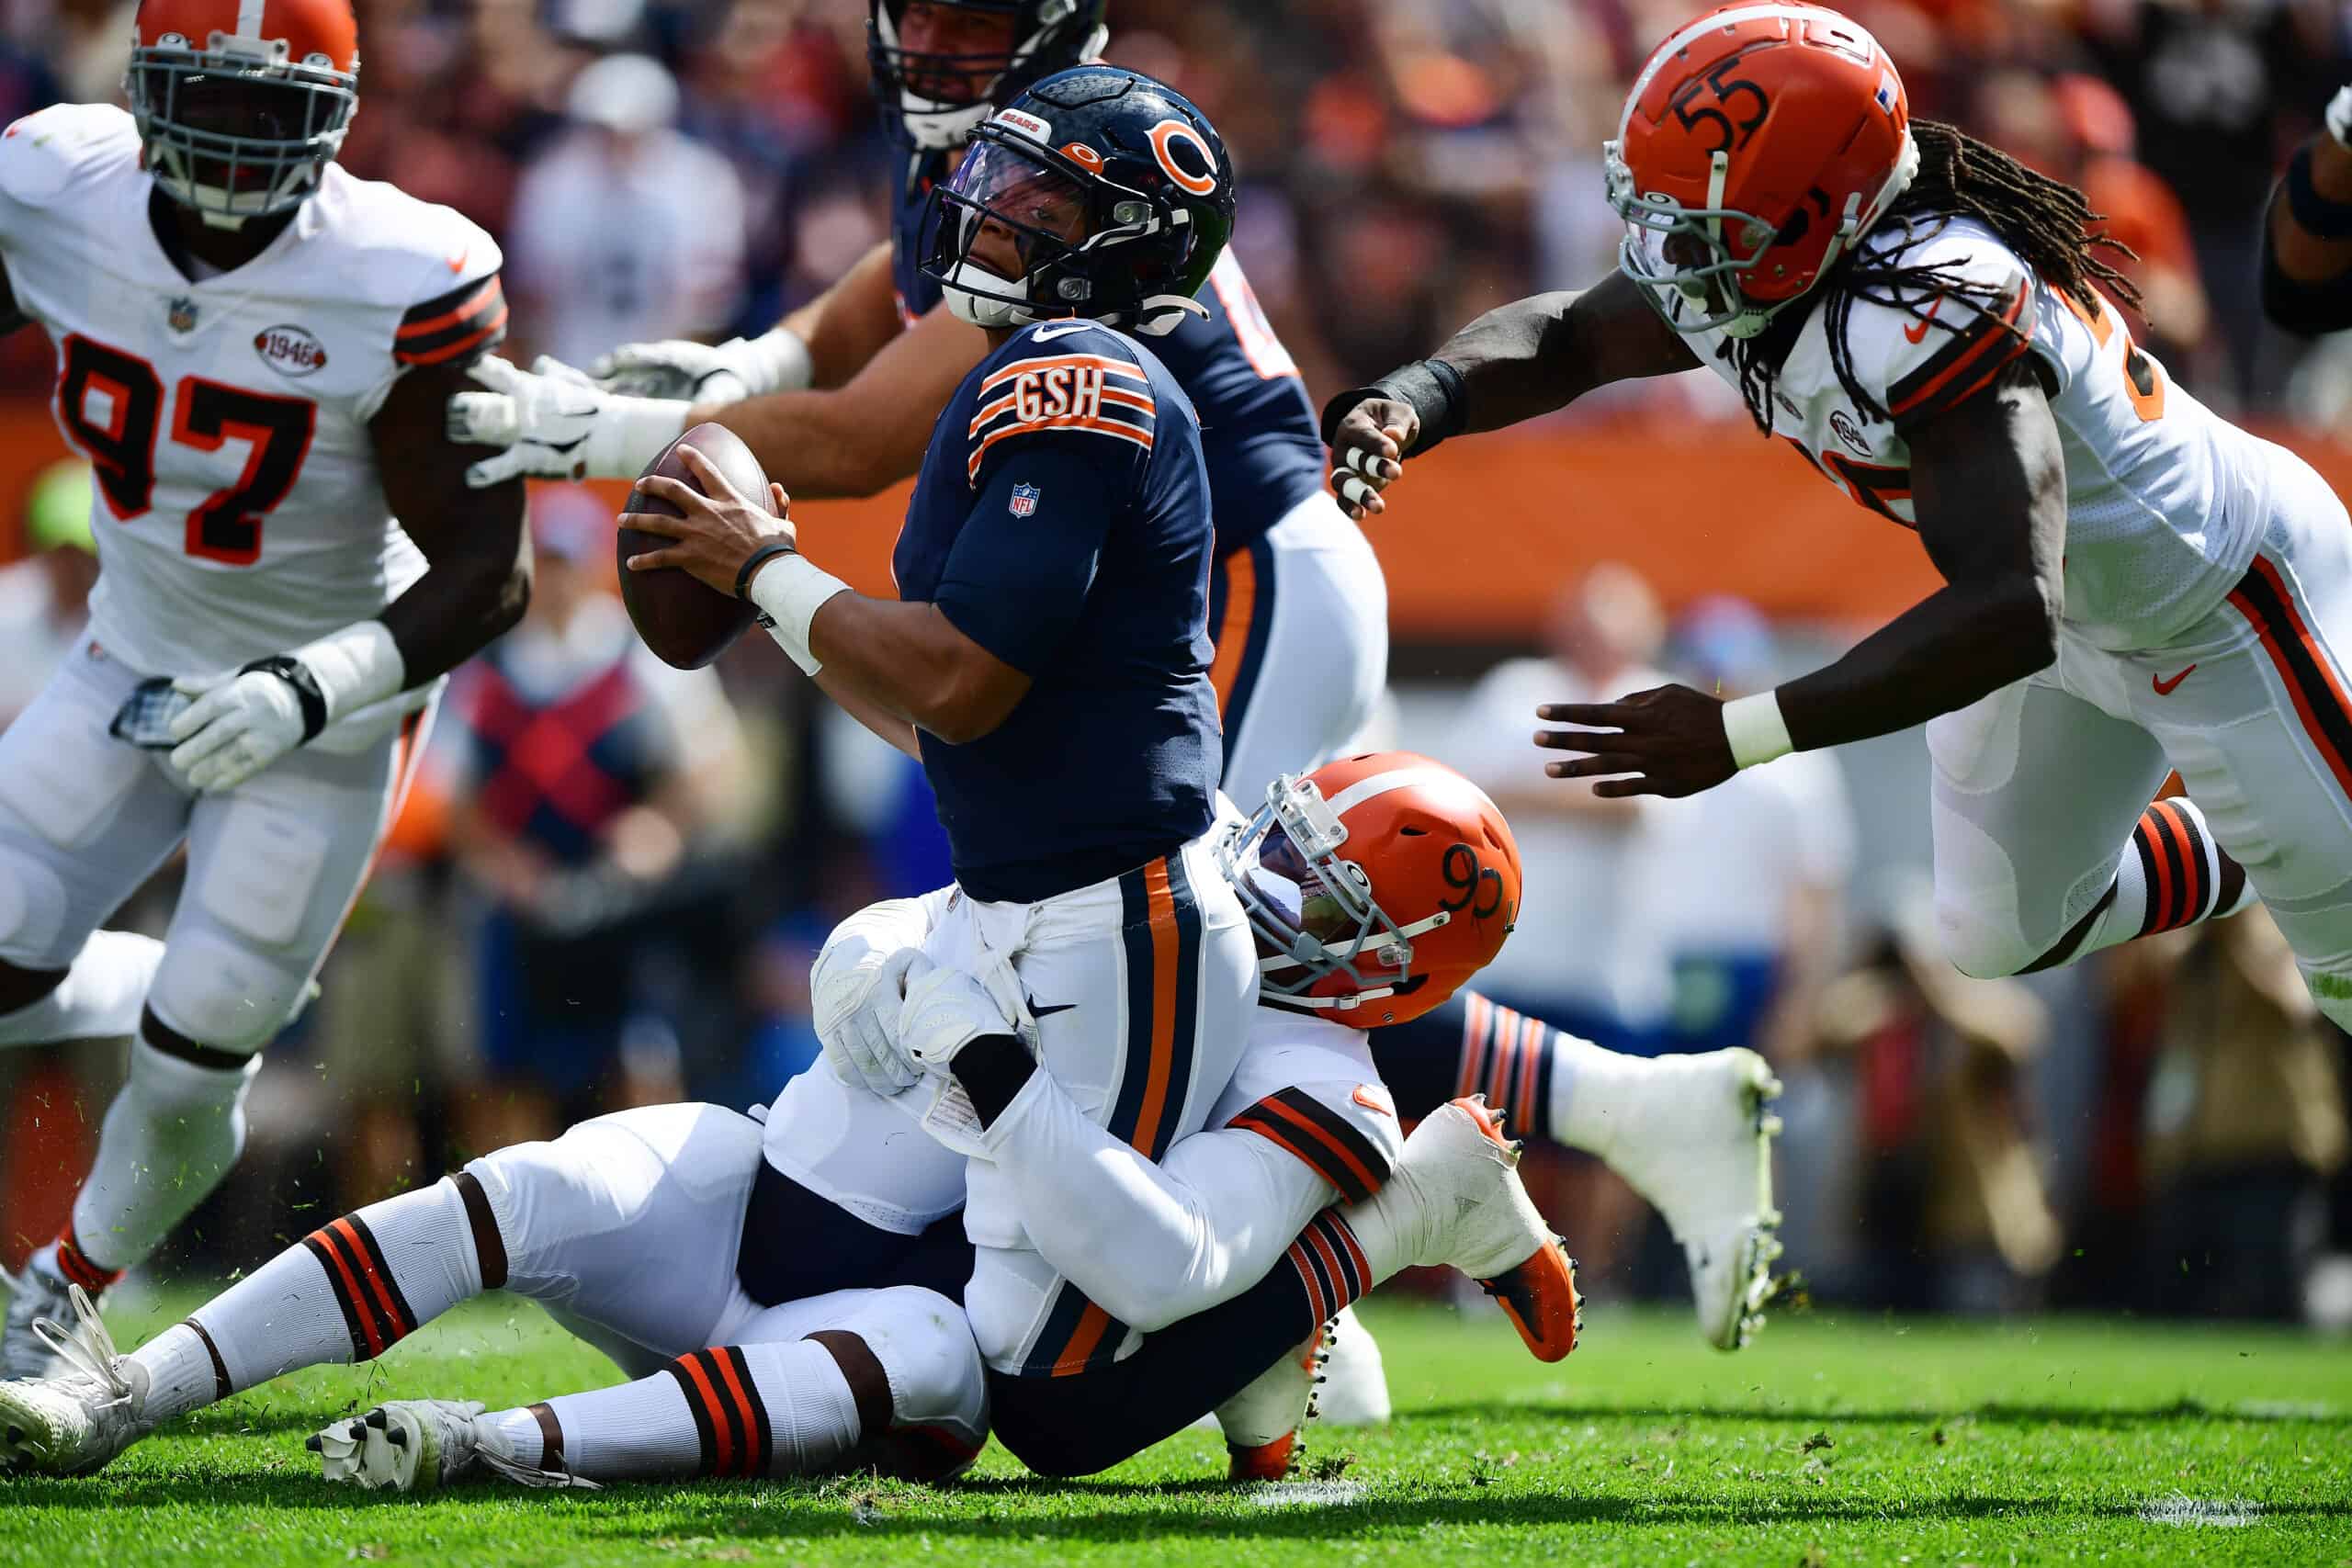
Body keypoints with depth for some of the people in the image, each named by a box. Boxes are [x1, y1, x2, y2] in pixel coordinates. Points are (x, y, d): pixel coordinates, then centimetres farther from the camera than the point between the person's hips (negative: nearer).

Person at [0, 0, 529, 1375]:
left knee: (186, 1074, -3)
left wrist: (307, 692, -35)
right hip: (137, 667, 4)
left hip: (327, 708, -4)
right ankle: (196, 998, 29)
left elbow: (486, 574, -22)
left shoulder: (402, 290, -28)